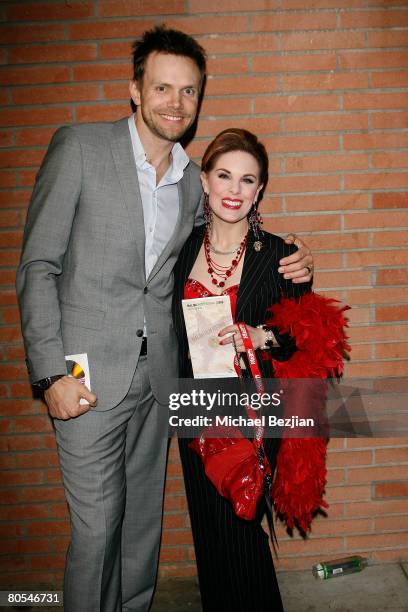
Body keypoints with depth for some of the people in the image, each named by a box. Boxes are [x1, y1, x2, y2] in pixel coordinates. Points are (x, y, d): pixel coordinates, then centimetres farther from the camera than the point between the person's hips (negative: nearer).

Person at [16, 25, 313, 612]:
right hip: (88, 375, -4)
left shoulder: (193, 179, 9)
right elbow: (38, 266, -7)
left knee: (144, 518, 17)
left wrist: (283, 271, 0)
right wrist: (52, 373, -13)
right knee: (97, 526, 2)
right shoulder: (79, 147, -5)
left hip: (158, 374, 5)